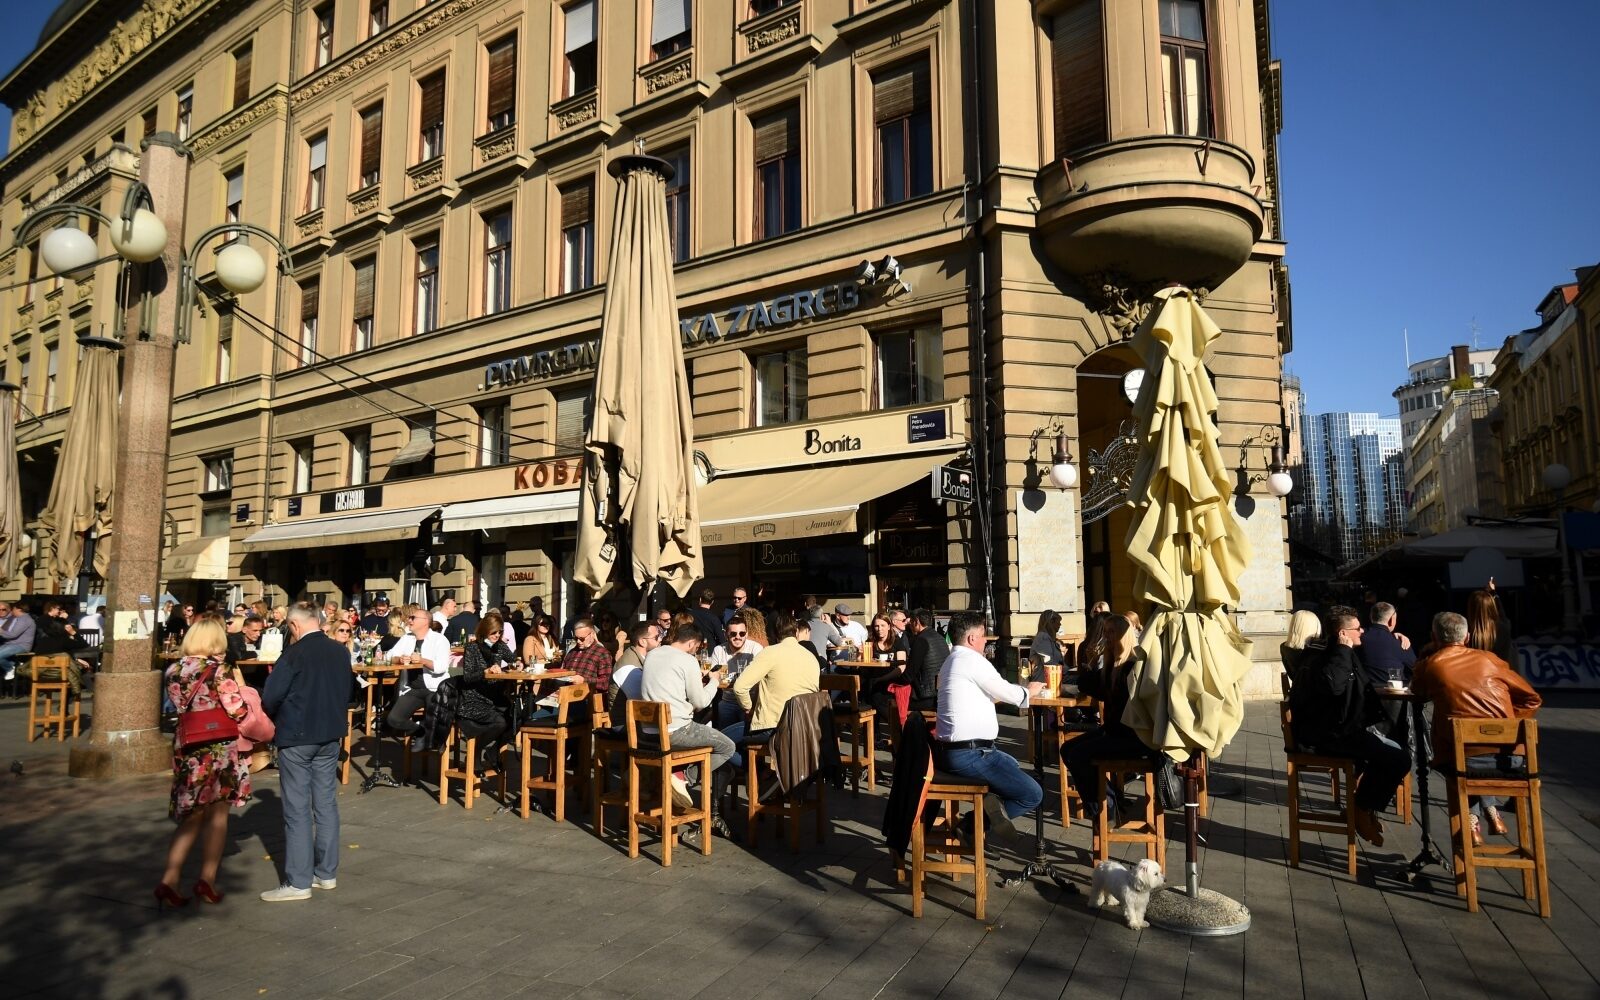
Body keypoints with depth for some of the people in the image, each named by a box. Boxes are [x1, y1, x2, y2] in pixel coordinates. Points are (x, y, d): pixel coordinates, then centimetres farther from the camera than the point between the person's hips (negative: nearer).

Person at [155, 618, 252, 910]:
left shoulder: (174, 670, 3)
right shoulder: (220, 670, -14)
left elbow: (177, 707, 13)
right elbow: (238, 711, -16)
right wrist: (239, 685, 0)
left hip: (186, 749, 5)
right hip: (218, 751, -5)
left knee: (191, 818, 15)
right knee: (217, 816, 9)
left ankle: (169, 881, 6)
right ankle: (207, 880, 14)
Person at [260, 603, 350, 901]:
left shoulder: (295, 653, -15)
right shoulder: (340, 652, 3)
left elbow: (270, 697, -14)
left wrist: (276, 719, 6)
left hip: (296, 736, -6)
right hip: (331, 734, 6)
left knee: (297, 809, 0)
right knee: (326, 804, 12)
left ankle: (298, 882, 4)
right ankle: (326, 873, 20)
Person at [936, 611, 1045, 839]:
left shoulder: (951, 661, 19)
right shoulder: (972, 659, -13)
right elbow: (1007, 693, -4)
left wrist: (1022, 692, 24)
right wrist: (1028, 691, 16)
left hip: (951, 750, 10)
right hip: (969, 754, -10)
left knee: (1013, 765, 30)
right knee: (1033, 795, -5)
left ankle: (984, 814, 9)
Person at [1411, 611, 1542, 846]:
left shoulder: (1429, 665, 3)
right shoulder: (1489, 659, 11)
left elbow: (1417, 691, 25)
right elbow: (1532, 699, 15)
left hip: (1464, 761, -3)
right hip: (1510, 757, 3)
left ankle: (1472, 818, 16)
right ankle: (1491, 810, 27)